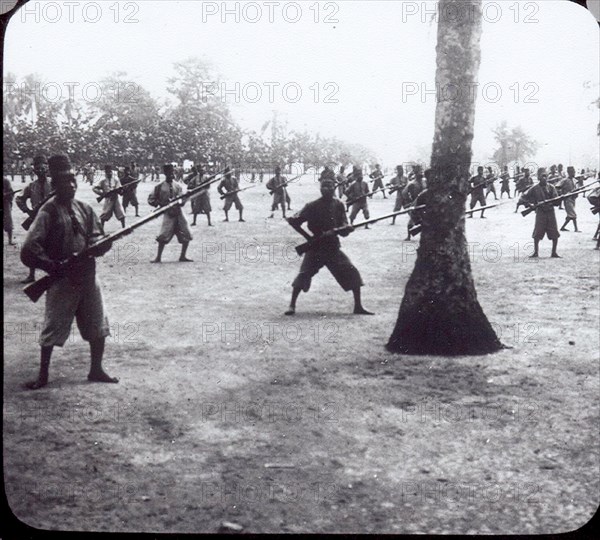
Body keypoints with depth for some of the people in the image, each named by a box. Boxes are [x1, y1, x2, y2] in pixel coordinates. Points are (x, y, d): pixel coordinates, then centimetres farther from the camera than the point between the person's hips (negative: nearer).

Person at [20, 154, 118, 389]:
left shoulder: (84, 209, 6)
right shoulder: (49, 212, -11)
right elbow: (29, 250, -17)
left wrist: (93, 247, -16)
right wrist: (55, 267, -20)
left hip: (87, 276, 5)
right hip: (62, 280, -5)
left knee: (98, 326, 9)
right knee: (52, 329, 3)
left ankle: (96, 370, 25)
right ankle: (43, 376, 17)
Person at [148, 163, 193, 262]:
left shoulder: (178, 186, 8)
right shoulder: (160, 187, 1)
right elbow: (150, 199, 5)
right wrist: (159, 203, -11)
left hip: (178, 212, 3)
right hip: (168, 214, -3)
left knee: (187, 235, 0)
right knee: (164, 236, -13)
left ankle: (182, 256, 12)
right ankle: (158, 257, -2)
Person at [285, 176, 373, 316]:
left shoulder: (338, 205, 1)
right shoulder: (313, 206, -9)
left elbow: (343, 226, 2)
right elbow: (294, 221, -9)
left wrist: (346, 228, -22)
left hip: (333, 248, 3)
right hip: (315, 248, -3)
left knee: (352, 274, -5)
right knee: (303, 274, -13)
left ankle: (358, 306, 6)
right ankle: (292, 305, 2)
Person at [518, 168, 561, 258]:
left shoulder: (551, 187, 4)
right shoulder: (535, 188, 1)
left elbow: (556, 201, 0)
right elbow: (523, 197, 5)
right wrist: (527, 203, -11)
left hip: (550, 212, 2)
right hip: (540, 212, -2)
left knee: (555, 235, 0)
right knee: (537, 234, -7)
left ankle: (554, 253, 13)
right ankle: (536, 253, 4)